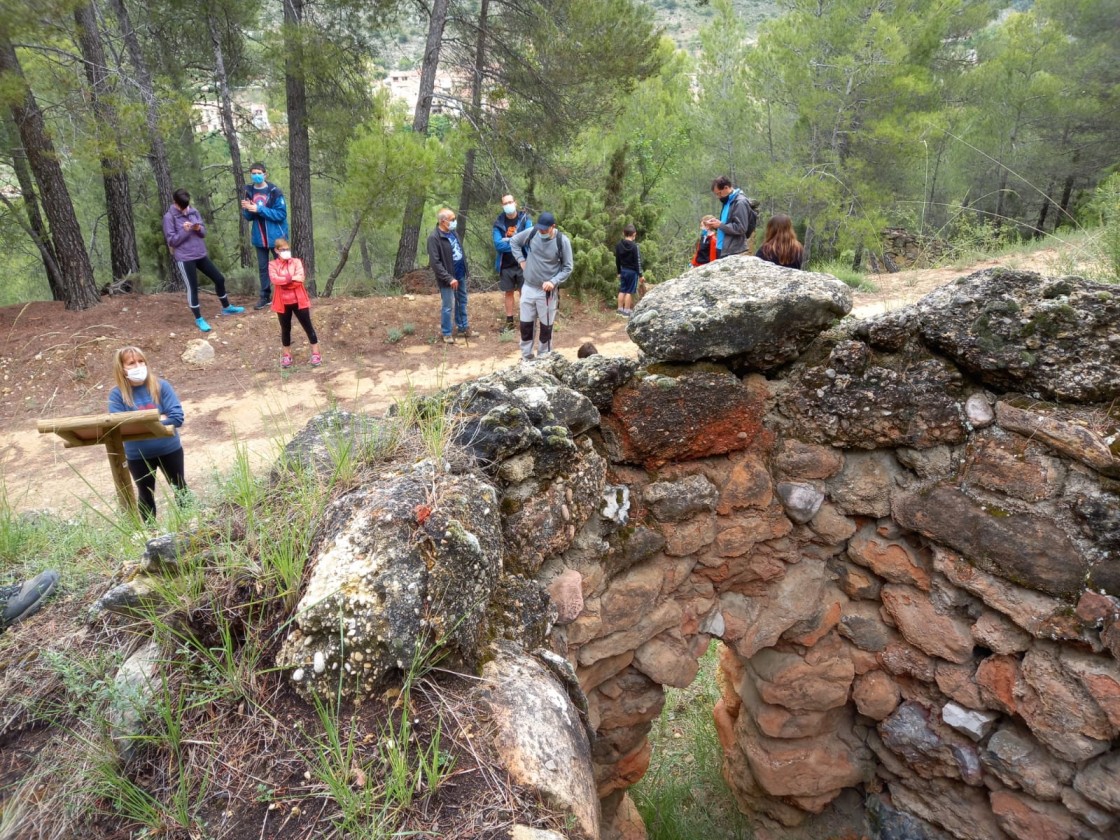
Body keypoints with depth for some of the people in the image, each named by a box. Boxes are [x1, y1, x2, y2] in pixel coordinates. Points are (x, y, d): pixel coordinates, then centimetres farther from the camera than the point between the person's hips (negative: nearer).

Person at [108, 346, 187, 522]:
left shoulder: (161, 386, -9)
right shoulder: (117, 395, -9)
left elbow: (177, 417, -16)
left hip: (169, 449, 0)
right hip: (138, 456, 0)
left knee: (180, 488, 18)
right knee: (145, 495, 18)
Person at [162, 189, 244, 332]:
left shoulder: (194, 212, 5)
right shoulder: (169, 217, -10)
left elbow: (204, 232, 9)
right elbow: (171, 240, -11)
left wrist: (199, 229, -14)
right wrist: (185, 231, -24)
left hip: (200, 255, 6)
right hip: (184, 258, -6)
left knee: (219, 278, 12)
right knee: (192, 288, -1)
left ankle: (226, 307, 32)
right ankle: (199, 319, 11)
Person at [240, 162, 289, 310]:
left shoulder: (275, 192, -11)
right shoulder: (249, 192, 4)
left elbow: (281, 214, -16)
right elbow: (248, 217, 8)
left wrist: (259, 209, -21)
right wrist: (247, 209, -15)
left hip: (276, 236, -4)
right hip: (259, 238, 5)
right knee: (262, 267, 11)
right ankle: (265, 296, 21)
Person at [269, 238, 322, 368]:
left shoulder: (296, 262, 0)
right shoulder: (273, 265, 0)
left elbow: (300, 279, -14)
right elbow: (274, 279, -18)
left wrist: (282, 281, -16)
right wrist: (291, 278, -21)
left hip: (299, 300, 0)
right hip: (282, 302, 1)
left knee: (308, 326, 3)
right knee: (285, 329, 12)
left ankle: (316, 353, 10)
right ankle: (286, 355, 24)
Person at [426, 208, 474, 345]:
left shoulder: (452, 232, 3)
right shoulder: (434, 237, -20)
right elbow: (435, 262, -22)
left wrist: (464, 267, 11)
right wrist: (449, 278, -23)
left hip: (461, 275, 8)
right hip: (448, 279, -7)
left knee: (462, 303, 18)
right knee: (448, 307, 3)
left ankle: (464, 328, 32)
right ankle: (446, 334, 17)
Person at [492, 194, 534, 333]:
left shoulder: (525, 219, -6)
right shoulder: (498, 223, -2)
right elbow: (498, 244, -12)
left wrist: (507, 241, -17)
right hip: (506, 265, 2)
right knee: (508, 293, 11)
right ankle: (509, 322, 21)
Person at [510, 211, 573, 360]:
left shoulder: (562, 241, -13)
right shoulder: (531, 232, -8)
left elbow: (567, 268, -6)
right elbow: (514, 242, 10)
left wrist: (554, 282, -18)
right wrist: (521, 260, 0)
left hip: (548, 291, -2)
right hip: (528, 288, 2)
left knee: (546, 326, 8)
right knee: (525, 324, 9)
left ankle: (543, 358, 23)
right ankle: (526, 357, 25)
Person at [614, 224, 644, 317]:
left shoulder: (619, 245, 1)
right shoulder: (634, 246, -16)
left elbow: (617, 260, 8)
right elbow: (637, 261, -14)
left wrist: (619, 272, 19)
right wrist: (640, 275, -9)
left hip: (623, 271, 6)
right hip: (632, 271, -6)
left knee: (622, 290, 13)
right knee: (629, 292, -1)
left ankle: (620, 309, 19)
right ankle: (626, 311, 2)